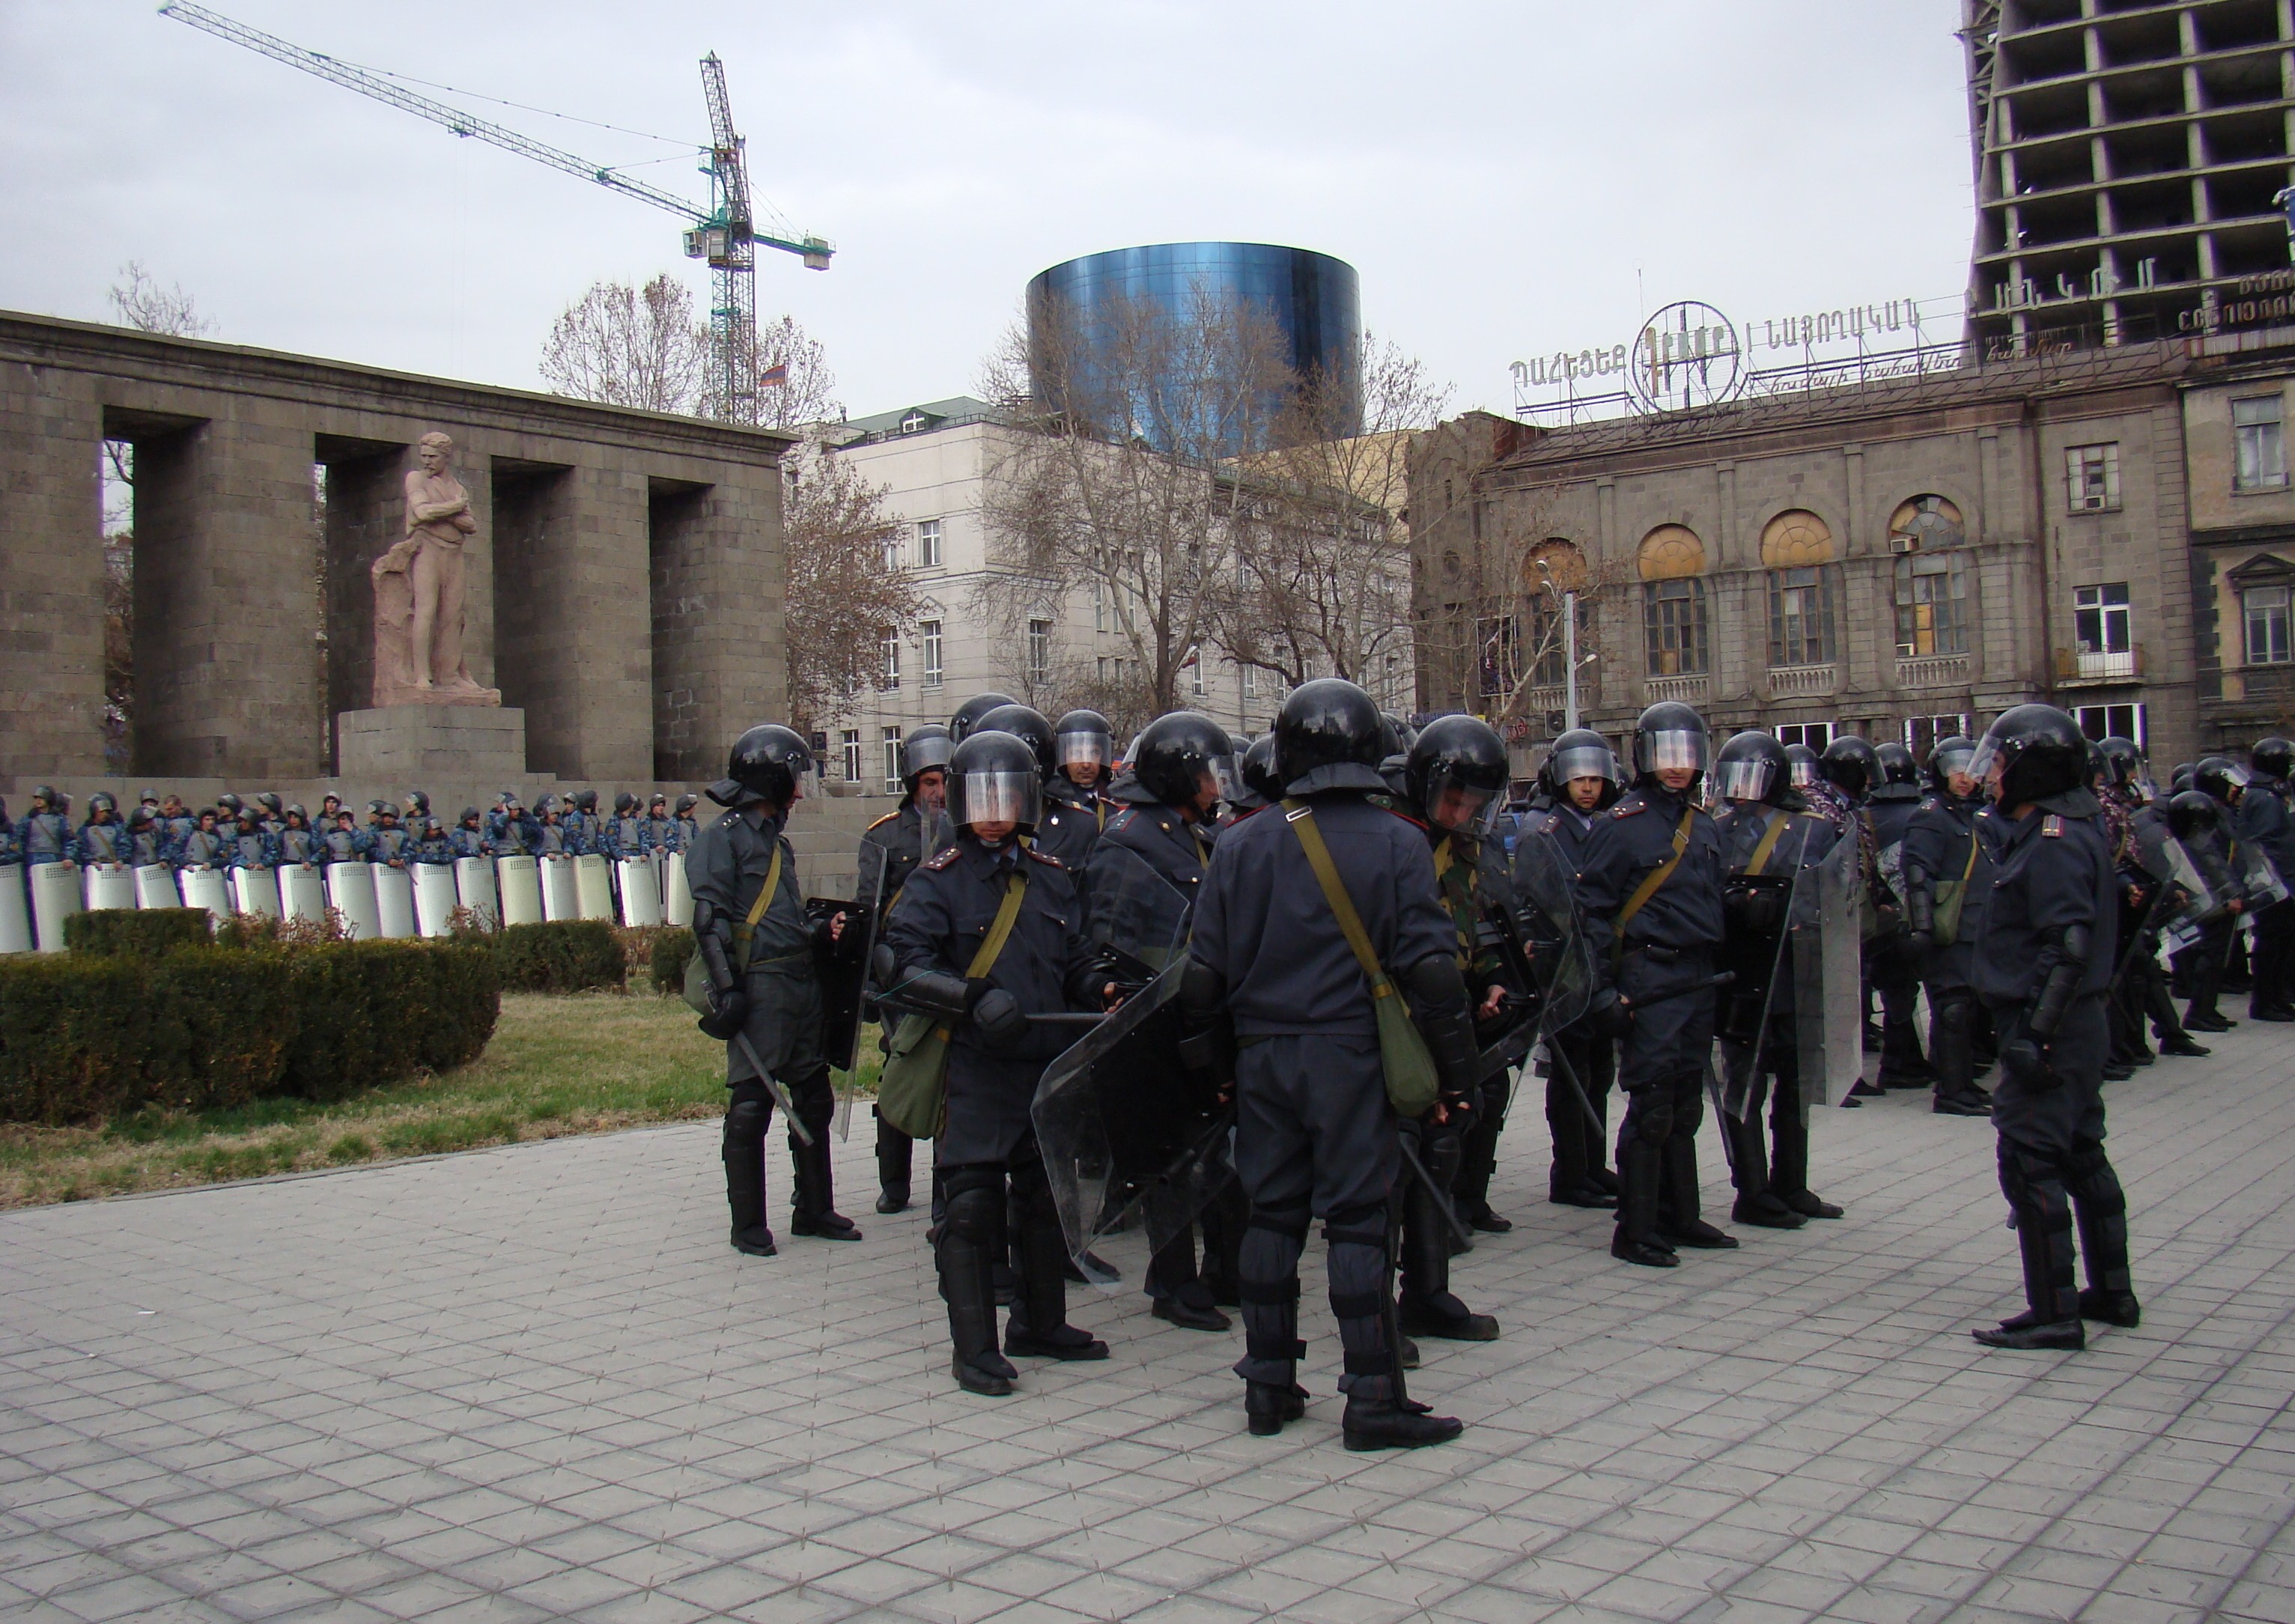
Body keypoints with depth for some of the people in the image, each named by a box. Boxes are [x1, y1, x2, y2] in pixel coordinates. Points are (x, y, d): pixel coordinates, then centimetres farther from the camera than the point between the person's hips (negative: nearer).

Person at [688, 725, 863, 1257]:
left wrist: (824, 932, 7)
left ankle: (814, 1209, 23)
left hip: (802, 983, 9)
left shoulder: (775, 838, 21)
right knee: (752, 1104, -4)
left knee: (814, 1097, 12)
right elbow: (710, 919, -13)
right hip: (759, 987, -9)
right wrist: (726, 991, -20)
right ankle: (748, 1225, 5)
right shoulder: (724, 835, -6)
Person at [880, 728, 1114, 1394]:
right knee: (971, 1206, -4)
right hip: (972, 1070, -5)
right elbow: (907, 965, -13)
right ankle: (973, 1347, 6)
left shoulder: (1051, 878, 13)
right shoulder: (938, 879, -3)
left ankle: (1042, 1323, 31)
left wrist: (1101, 991, -1)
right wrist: (974, 999, -27)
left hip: (1047, 1065, 6)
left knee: (1048, 1195, 15)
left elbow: (1073, 962, 20)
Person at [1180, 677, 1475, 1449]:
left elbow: (1204, 969, 5)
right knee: (1359, 1219, 0)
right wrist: (1453, 1068, -2)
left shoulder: (1242, 846, 3)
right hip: (1353, 1054, -3)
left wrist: (1215, 1061, 15)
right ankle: (1373, 1399, 3)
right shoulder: (1397, 843, -5)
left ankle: (1269, 1386, 18)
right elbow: (1430, 964, -9)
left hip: (1263, 1057, 3)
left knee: (1271, 1213, 11)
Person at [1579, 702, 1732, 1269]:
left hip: (1698, 978, 7)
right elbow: (1595, 909, -9)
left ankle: (1678, 1216, 22)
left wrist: (1718, 974, 18)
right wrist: (1606, 988, -14)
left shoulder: (1703, 826, 15)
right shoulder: (1622, 824, -7)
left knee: (1685, 1104, 12)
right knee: (1651, 1105, -6)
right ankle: (1634, 1230, 1)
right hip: (1649, 980, -7)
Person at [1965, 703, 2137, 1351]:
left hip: (2051, 1032, -11)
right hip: (2078, 1026, 11)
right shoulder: (2066, 829, 13)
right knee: (2081, 1155, 18)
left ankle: (2054, 1314, -3)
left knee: (2029, 1163, -7)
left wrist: (2034, 1032, -25)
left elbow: (2067, 947, -25)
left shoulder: (2053, 843, -19)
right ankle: (2111, 1292, 28)